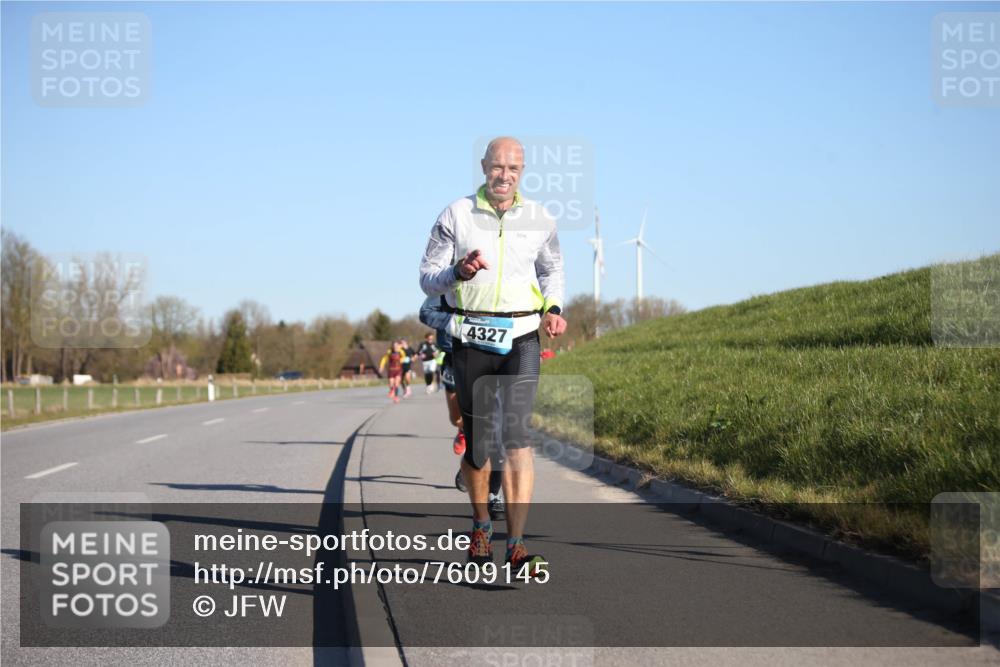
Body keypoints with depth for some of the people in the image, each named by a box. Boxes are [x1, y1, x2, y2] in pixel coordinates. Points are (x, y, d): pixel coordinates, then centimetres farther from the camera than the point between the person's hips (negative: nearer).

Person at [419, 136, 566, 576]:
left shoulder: (539, 219, 6)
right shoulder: (456, 215, 1)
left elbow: (552, 269, 23)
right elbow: (427, 279, 2)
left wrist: (553, 309, 5)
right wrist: (458, 272, -19)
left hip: (520, 338, 0)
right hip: (471, 338, 0)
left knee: (516, 434, -16)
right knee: (476, 443, 7)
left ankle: (517, 545, -19)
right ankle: (481, 524, 33)